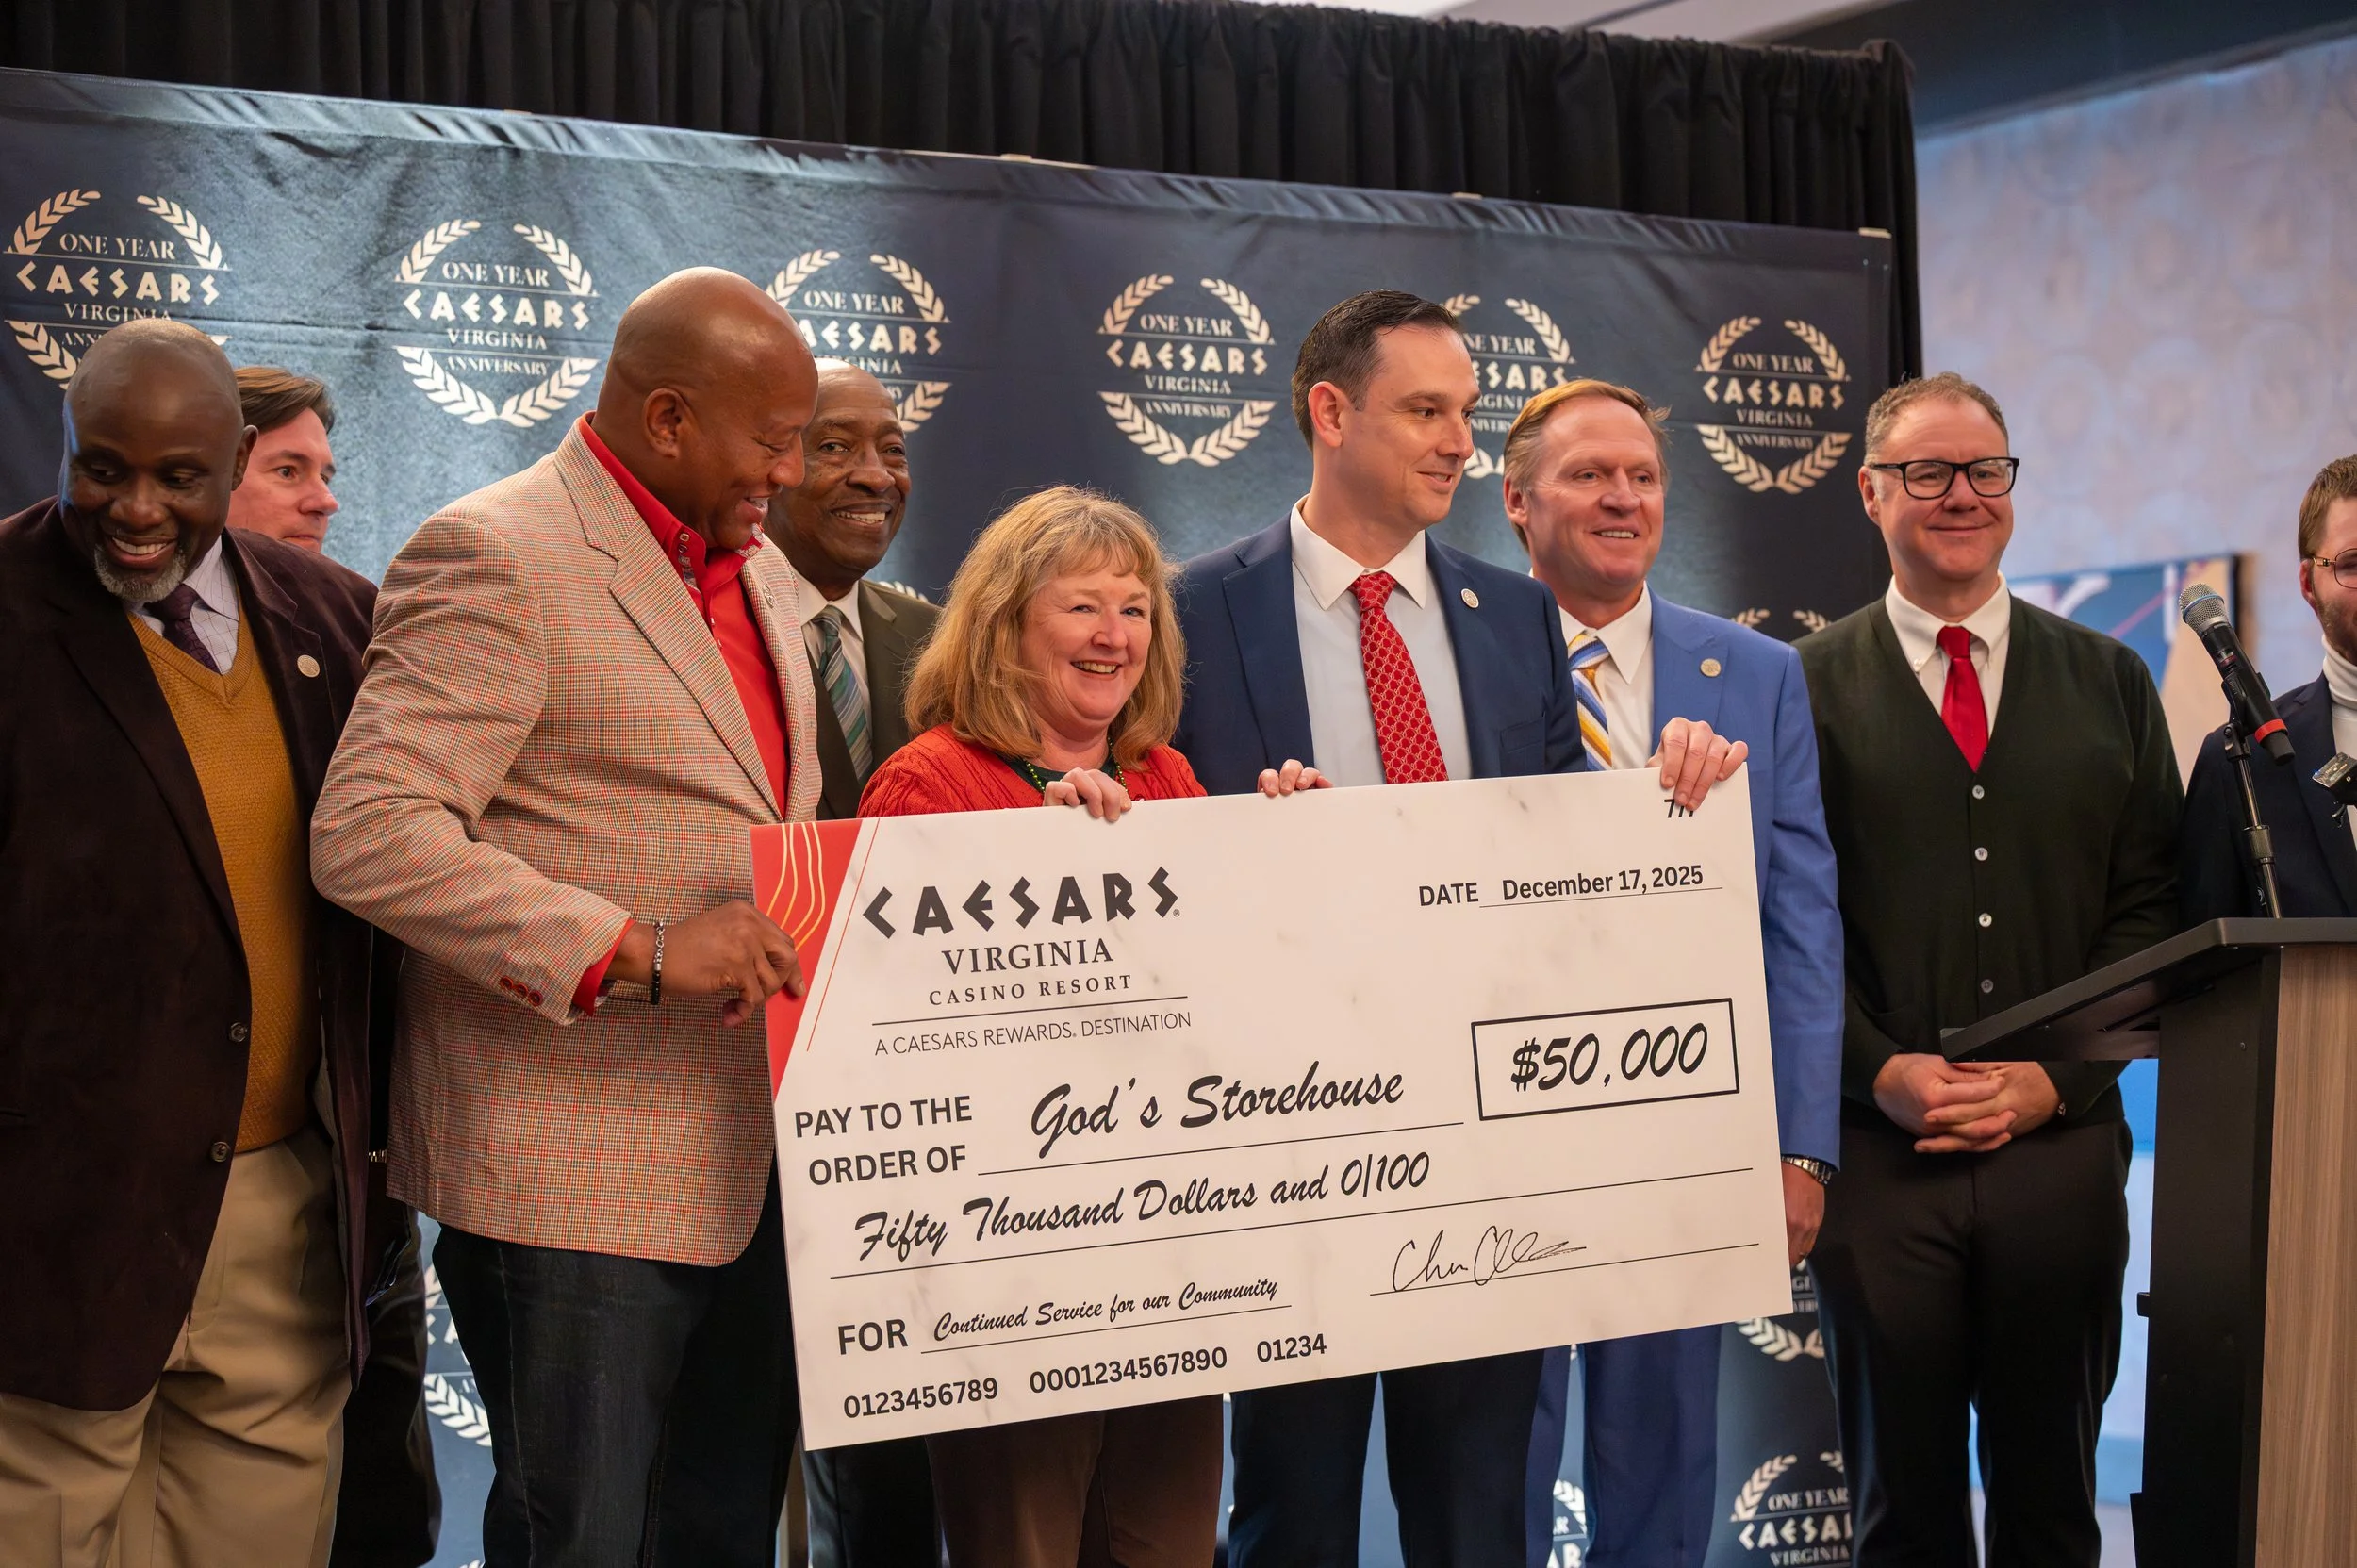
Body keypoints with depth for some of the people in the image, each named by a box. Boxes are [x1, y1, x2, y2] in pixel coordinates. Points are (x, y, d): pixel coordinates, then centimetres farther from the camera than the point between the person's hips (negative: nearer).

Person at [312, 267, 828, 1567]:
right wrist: (639, 952, -25)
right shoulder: (495, 557, -12)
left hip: (748, 1158, 8)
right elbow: (368, 835, -20)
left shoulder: (758, 567, 15)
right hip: (575, 1174, -8)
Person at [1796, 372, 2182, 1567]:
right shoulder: (1805, 688, 3)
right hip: (1877, 1150, -2)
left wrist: (2051, 1078, -7)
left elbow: (2151, 908, 5)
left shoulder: (2109, 681, 10)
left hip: (2063, 1144, 2)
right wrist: (1883, 1073, -13)